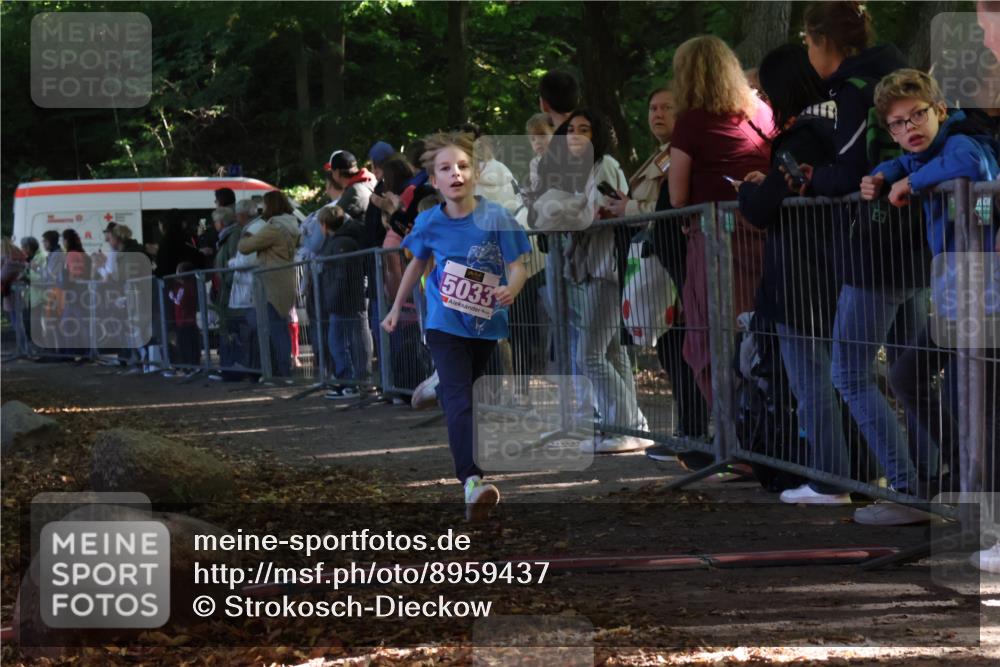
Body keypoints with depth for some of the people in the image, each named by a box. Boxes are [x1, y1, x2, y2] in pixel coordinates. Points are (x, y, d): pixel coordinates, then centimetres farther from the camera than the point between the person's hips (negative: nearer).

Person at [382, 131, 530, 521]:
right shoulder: (429, 223, -5)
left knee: (461, 397, 18)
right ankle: (472, 482, -32)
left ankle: (468, 473, 33)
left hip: (486, 323, 1)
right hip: (445, 324, -1)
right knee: (458, 401, -18)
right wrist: (397, 309, 20)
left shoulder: (495, 218, -12)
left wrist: (511, 289, -31)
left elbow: (517, 265, -9)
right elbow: (418, 263, 13)